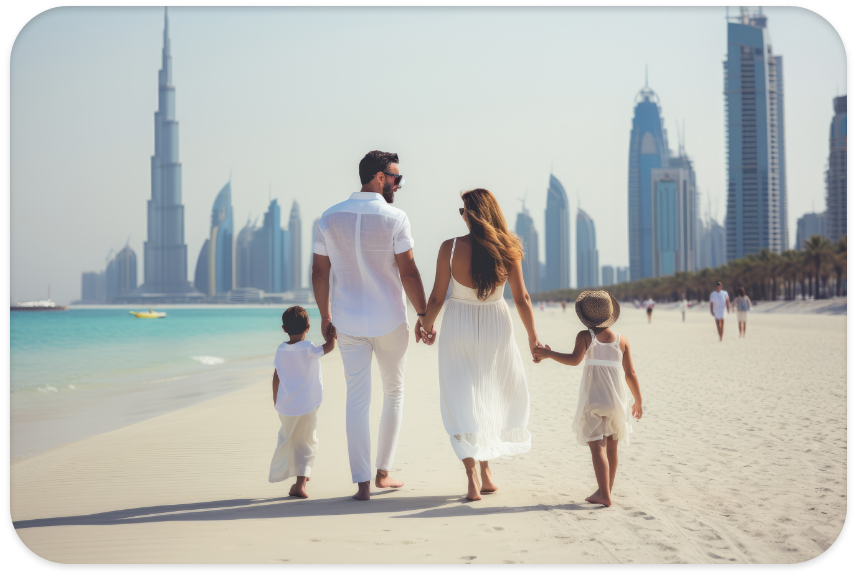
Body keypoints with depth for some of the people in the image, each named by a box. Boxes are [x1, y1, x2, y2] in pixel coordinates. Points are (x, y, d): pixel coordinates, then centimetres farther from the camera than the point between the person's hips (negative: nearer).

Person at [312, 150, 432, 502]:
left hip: (349, 323, 3)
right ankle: (383, 472, 20)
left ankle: (362, 483, 0)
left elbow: (320, 271, 4)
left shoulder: (330, 218, 1)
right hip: (390, 321, -3)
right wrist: (424, 316, -5)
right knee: (394, 393, 16)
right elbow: (408, 273, -13)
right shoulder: (394, 219, -11)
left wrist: (325, 315, 15)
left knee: (357, 399, 3)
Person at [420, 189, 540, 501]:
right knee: (495, 395, 18)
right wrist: (533, 337, 8)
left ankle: (472, 478, -5)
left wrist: (427, 323, 12)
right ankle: (486, 472, 21)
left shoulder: (451, 248, -13)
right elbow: (522, 298, -4)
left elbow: (437, 296, -7)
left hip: (459, 326, -1)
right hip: (496, 326, 2)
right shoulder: (507, 249, -9)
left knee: (462, 402, 5)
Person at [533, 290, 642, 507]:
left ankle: (604, 495, -16)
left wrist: (549, 354, -11)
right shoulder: (622, 340, 6)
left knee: (597, 447, -7)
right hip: (616, 400, 4)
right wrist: (638, 401, 18)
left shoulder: (585, 336, -4)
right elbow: (630, 374, 8)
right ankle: (607, 489, 26)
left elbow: (575, 359, -21)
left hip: (593, 400, -4)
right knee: (611, 448, 16)